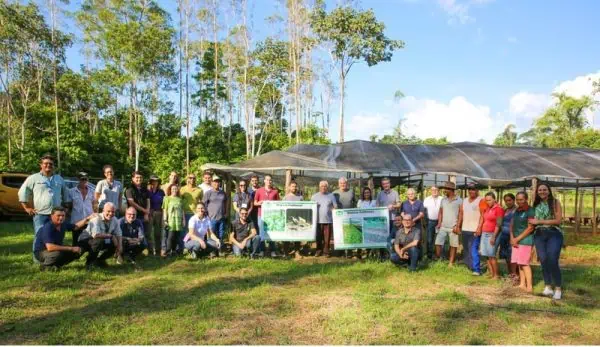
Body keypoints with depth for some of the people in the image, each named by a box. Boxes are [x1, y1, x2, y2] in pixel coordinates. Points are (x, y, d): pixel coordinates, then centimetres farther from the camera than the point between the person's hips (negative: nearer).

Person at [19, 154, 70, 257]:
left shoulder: (59, 178, 16)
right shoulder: (33, 178, 2)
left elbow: (65, 193, 24)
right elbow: (22, 192, 3)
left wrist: (66, 207, 16)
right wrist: (27, 208, -2)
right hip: (40, 214, -4)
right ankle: (37, 258, 0)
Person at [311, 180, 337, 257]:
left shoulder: (331, 196, 8)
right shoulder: (315, 196, 9)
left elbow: (335, 207, 8)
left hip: (328, 220, 0)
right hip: (318, 220, 1)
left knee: (327, 237, 0)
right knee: (318, 237, 4)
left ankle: (326, 251, 9)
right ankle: (319, 250, 15)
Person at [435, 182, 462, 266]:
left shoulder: (459, 200, -4)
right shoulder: (443, 200, 11)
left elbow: (461, 214, -6)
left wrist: (457, 226, -12)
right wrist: (439, 223, 1)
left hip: (453, 227, -4)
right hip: (443, 227, 4)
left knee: (453, 245, 3)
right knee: (438, 243, -2)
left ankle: (451, 262, 11)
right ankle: (438, 260, 10)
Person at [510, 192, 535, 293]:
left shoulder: (530, 211, -10)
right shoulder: (516, 211, 14)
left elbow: (530, 228, -15)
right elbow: (511, 225, 15)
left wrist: (517, 239, -11)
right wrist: (512, 238, 0)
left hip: (525, 240, -7)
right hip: (516, 240, 7)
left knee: (525, 263, -8)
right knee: (519, 263, 8)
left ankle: (529, 287, -5)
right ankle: (522, 284, 14)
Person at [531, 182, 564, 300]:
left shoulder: (555, 202, -1)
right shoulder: (536, 204, 11)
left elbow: (558, 220, -8)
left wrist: (539, 221, -10)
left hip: (554, 234, -4)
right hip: (539, 235, 4)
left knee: (552, 261, -13)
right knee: (543, 260, -4)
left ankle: (558, 288, -1)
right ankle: (548, 286, 2)